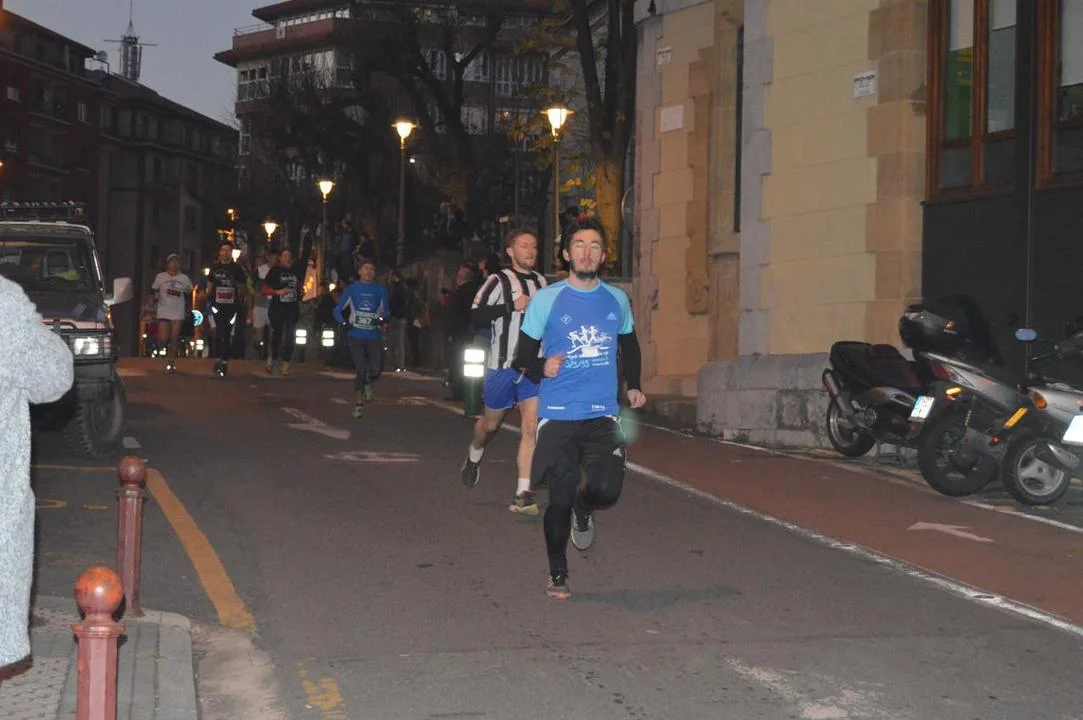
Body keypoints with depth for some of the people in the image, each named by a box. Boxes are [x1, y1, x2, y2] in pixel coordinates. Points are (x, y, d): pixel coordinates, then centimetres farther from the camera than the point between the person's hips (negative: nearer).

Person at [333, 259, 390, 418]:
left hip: (374, 336, 1)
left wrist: (383, 319, -20)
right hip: (355, 335, -1)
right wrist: (343, 322, -15)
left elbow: (386, 311, 3)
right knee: (360, 371, -6)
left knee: (376, 370, -5)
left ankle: (368, 383, 31)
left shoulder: (380, 290, 7)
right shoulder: (352, 289, 5)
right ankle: (358, 404, 5)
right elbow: (338, 309, 3)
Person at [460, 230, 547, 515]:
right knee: (491, 423, 14)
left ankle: (523, 495, -9)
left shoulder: (541, 281, 12)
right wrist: (512, 305, -22)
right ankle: (473, 456, 48)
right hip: (502, 364, -4)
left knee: (531, 427, -10)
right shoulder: (499, 280, -7)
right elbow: (476, 314, -18)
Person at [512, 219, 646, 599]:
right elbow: (524, 356, 1)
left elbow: (629, 345, 26)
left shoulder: (617, 300, 8)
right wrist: (542, 368, -20)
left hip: (603, 414, 2)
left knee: (607, 489, -15)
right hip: (557, 415, -2)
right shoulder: (546, 299, -1)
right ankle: (557, 574, 22)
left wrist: (633, 385, 14)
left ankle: (583, 509, 23)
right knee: (560, 498, 0)